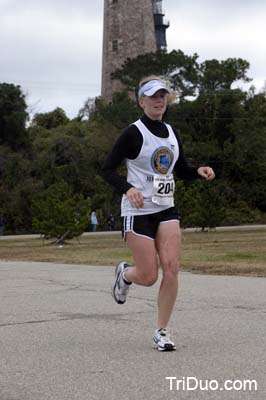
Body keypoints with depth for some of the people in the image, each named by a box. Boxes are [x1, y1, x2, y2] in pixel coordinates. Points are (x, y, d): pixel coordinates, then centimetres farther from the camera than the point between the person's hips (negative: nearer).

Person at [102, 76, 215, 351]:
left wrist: (199, 171, -1)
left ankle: (162, 332, 1)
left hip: (166, 209, 5)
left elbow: (181, 170, 21)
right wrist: (128, 188, -28)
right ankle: (125, 273, 33)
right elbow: (107, 169, -10)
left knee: (171, 268, -11)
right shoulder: (134, 133, -9)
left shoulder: (171, 133, 10)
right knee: (149, 276, -5)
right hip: (138, 211, -5)